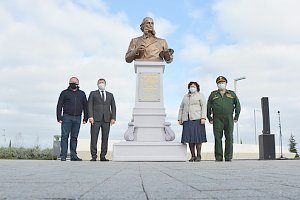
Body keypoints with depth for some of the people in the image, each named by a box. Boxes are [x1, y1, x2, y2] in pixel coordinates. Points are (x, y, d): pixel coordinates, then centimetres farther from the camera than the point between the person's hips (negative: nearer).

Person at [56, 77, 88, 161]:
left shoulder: (82, 94, 13)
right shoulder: (64, 93, 5)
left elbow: (85, 106, 15)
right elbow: (59, 106, 3)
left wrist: (85, 118, 9)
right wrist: (59, 117, -6)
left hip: (77, 118, 3)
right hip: (67, 117, -3)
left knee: (74, 137, 6)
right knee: (65, 136, -5)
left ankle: (73, 156, 10)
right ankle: (63, 156, -4)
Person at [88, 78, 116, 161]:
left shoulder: (110, 95, 17)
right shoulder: (93, 93, 10)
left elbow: (113, 107, 13)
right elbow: (89, 105, 2)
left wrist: (113, 118, 0)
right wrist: (90, 116, -11)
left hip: (106, 120, 2)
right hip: (96, 119, -2)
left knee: (105, 138, 0)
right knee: (94, 138, -6)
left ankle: (103, 156, 6)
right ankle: (94, 156, -1)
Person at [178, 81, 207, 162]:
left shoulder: (200, 95, 6)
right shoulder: (185, 97, 19)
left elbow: (204, 107, -4)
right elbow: (181, 108, 19)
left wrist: (203, 118, -15)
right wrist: (179, 119, 10)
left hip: (197, 119, -4)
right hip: (187, 120, 4)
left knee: (197, 137, -7)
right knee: (189, 138, -1)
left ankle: (198, 156, 2)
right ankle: (193, 156, 7)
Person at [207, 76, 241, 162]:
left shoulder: (232, 94, 14)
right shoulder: (213, 94, 12)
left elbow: (237, 105, 15)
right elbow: (208, 106, 13)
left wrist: (236, 117, 7)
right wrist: (209, 118, 6)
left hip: (229, 118, 0)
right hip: (217, 119, 0)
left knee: (229, 138, -4)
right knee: (217, 138, -4)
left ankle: (228, 157, 0)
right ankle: (218, 158, -1)